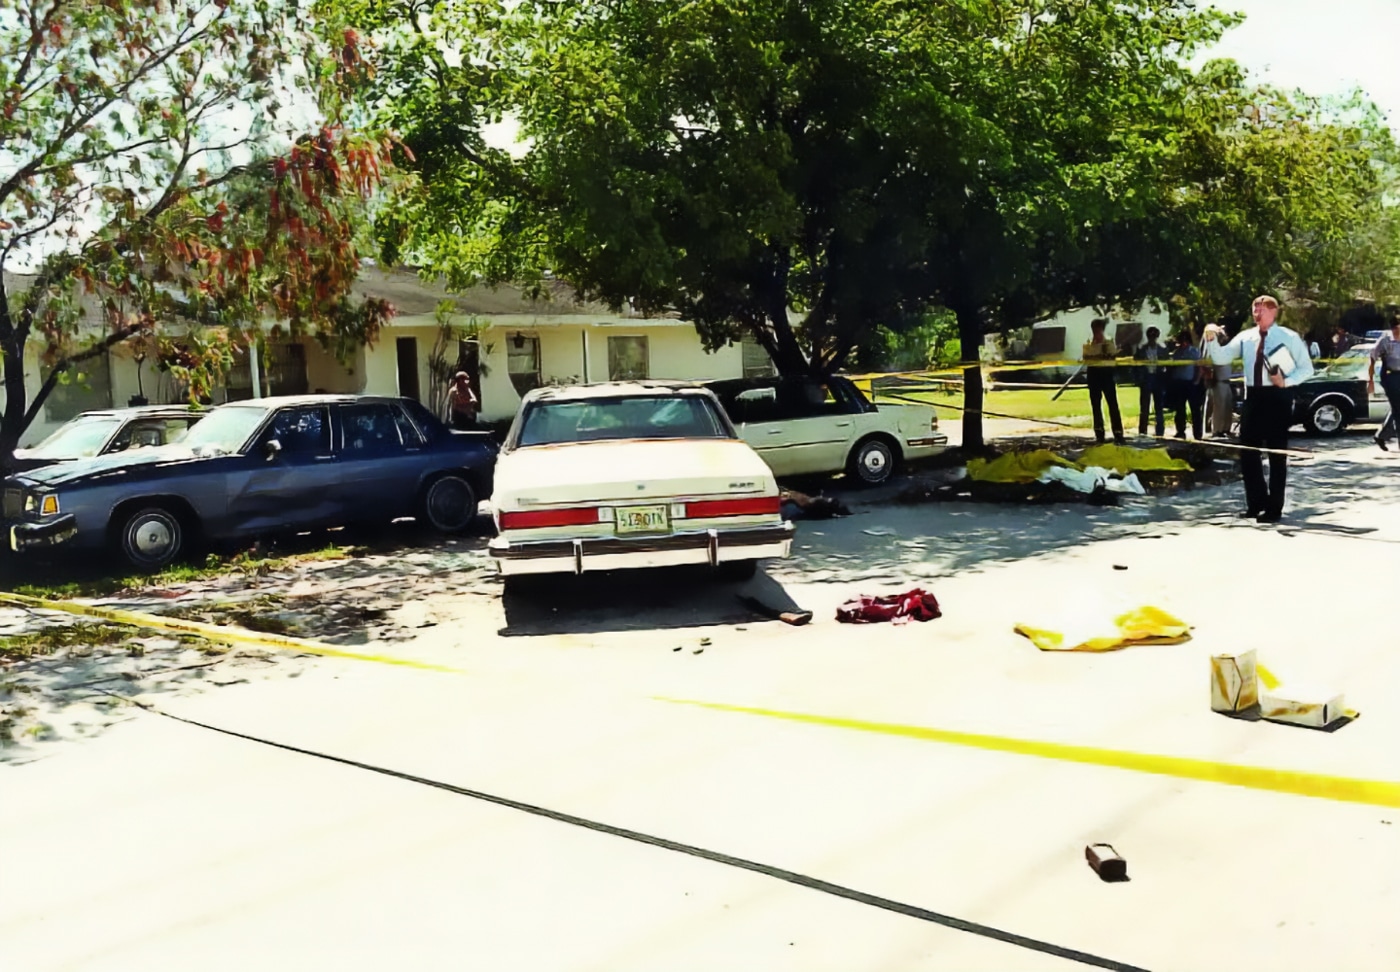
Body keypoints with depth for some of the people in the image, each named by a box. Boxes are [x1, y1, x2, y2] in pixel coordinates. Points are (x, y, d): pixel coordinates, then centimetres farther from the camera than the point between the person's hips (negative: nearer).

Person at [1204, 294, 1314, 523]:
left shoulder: (1289, 338, -2)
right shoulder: (1245, 337, 8)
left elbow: (1306, 368, 1)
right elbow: (1221, 358, 0)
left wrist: (1287, 381, -16)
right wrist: (1211, 340, -17)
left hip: (1278, 397, -4)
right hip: (1253, 397, 4)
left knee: (1277, 453, 3)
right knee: (1248, 452, 6)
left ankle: (1274, 508, 12)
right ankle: (1256, 502, 21)